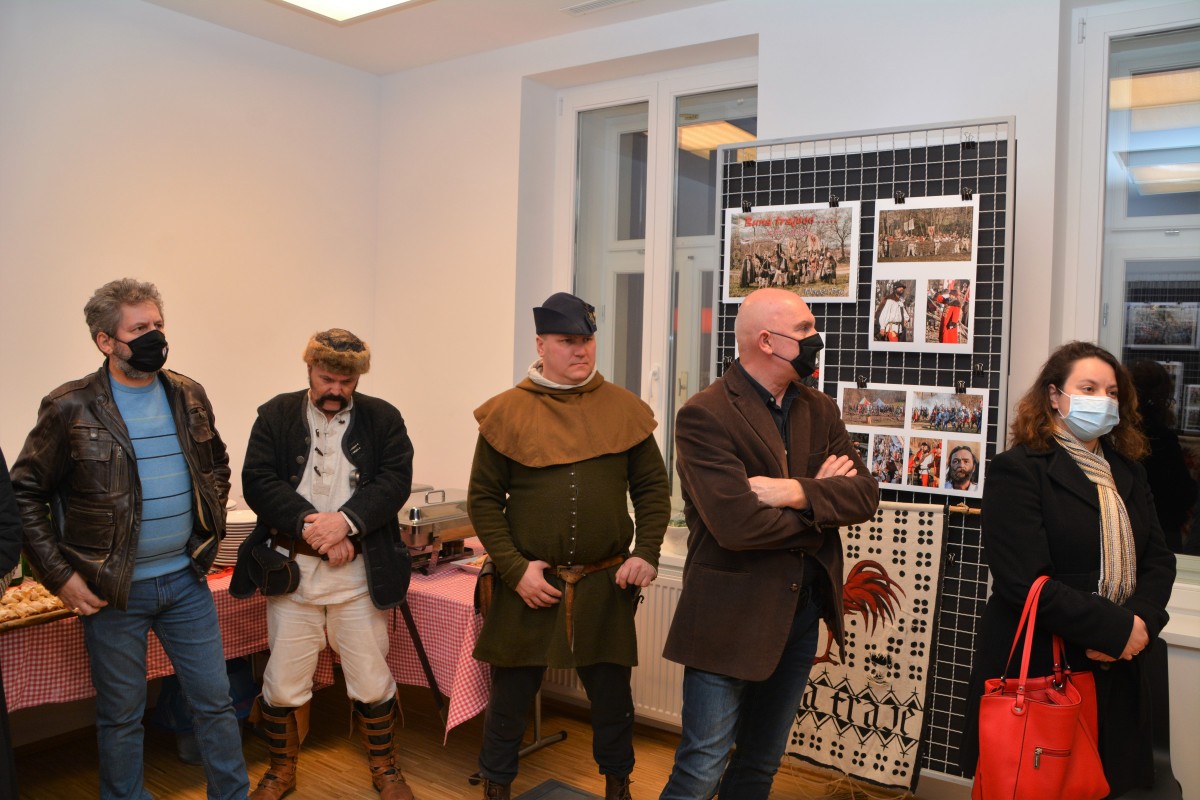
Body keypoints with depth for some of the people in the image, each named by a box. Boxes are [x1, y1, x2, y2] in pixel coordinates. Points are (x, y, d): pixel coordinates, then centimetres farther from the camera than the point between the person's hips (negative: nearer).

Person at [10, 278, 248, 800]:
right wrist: (59, 575, -8)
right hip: (112, 590, -3)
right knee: (121, 715, 12)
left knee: (215, 700, 12)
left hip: (186, 579, 4)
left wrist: (210, 532, 8)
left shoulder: (188, 396, 3)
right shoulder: (70, 408, -10)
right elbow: (25, 494, -4)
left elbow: (217, 466, 16)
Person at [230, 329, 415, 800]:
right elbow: (258, 481, -6)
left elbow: (395, 481, -8)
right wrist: (309, 526, -18)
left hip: (360, 571, 0)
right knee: (283, 682, 11)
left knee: (372, 681, 10)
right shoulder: (276, 415, 4)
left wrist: (346, 521, -22)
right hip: (291, 567, 1)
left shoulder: (383, 419, 3)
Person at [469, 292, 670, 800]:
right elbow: (483, 499, -2)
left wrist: (646, 553, -5)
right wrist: (514, 568, -10)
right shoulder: (507, 412, -3)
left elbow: (652, 487, 7)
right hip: (528, 584, -1)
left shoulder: (624, 409, 2)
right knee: (510, 694, 13)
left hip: (607, 584, 2)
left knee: (611, 692, 16)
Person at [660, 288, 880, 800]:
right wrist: (821, 496, -10)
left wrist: (796, 492, -21)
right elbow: (739, 526, -26)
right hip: (731, 618, -7)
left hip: (801, 614, 7)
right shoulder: (704, 417, -16)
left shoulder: (819, 410, 7)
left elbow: (865, 496, -3)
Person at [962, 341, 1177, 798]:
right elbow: (1025, 581, -20)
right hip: (1038, 669, -6)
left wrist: (1140, 622, -12)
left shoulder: (1127, 472, 12)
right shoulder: (1018, 470, -12)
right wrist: (1118, 630, -18)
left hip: (1116, 671, 6)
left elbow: (1158, 559, 7)